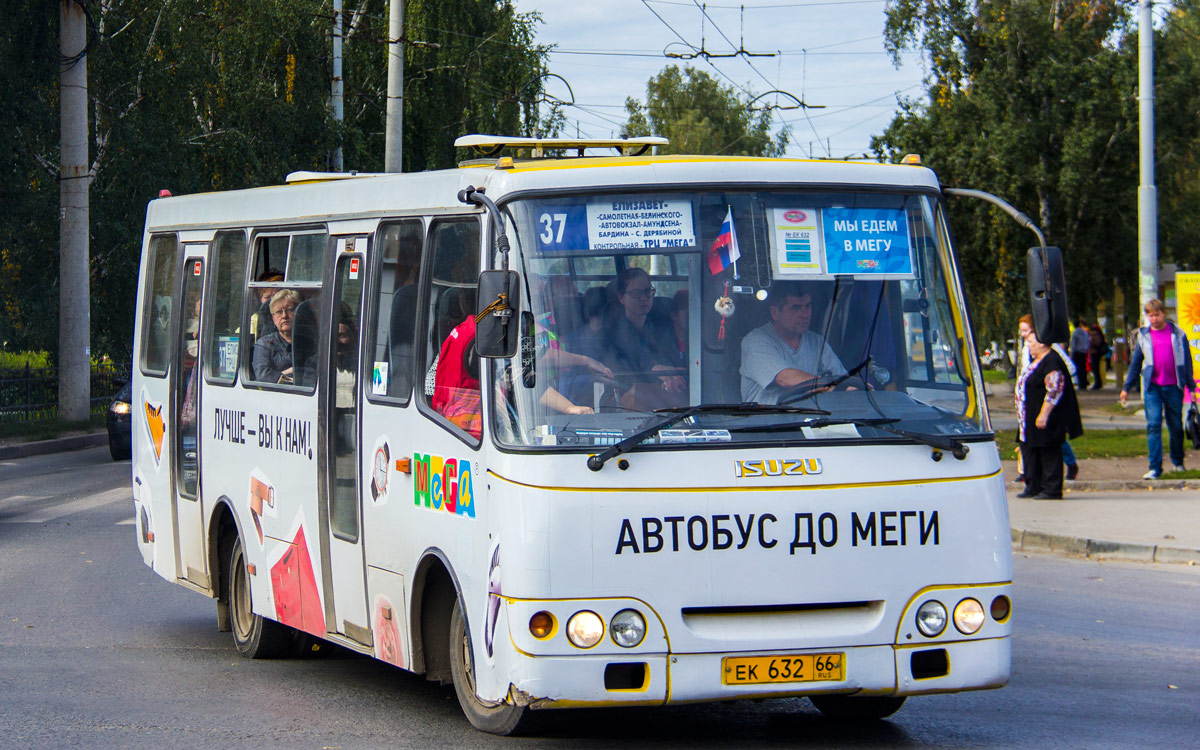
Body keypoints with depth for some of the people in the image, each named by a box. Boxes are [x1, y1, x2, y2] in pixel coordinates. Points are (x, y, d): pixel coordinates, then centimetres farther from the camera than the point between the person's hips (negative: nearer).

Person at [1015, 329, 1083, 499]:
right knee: (1029, 451, 13)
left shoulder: (1051, 362, -18)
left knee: (1049, 453, -5)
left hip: (1044, 420, -11)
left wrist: (1043, 415, -26)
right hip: (1030, 418, 11)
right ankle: (1033, 486, 20)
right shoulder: (1037, 360, 15)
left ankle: (1052, 490, -1)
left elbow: (1054, 391, -24)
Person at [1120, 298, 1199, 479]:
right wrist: (1126, 387, 13)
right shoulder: (1144, 335, 6)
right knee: (1153, 425, -10)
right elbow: (1135, 363, 13)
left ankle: (1178, 462, 29)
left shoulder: (1177, 334, 3)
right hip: (1152, 387, 0)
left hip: (1174, 387, 0)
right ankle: (1155, 467, -11)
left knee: (1176, 426, 9)